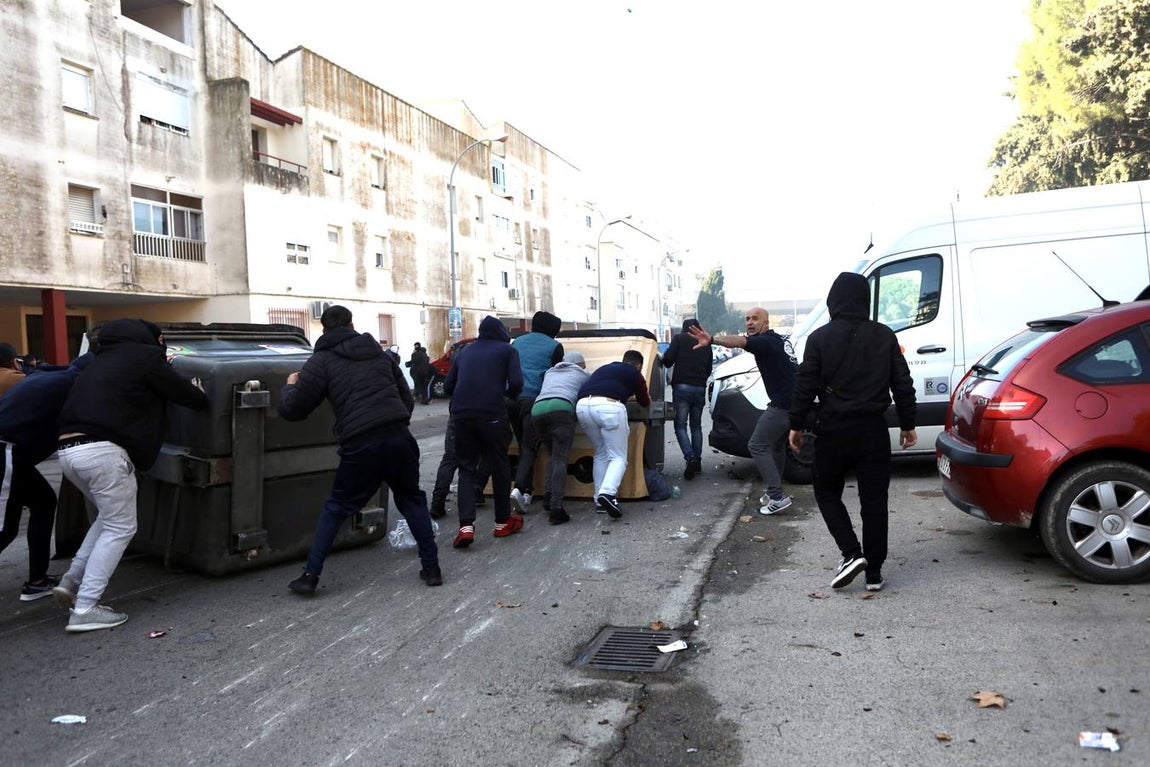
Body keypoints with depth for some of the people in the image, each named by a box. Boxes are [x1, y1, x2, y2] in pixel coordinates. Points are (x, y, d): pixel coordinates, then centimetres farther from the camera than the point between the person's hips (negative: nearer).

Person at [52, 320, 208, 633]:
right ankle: (84, 610, 0)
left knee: (109, 518, 25)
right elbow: (193, 398, 1)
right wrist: (199, 393, 25)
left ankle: (72, 581, 19)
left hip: (68, 449, 9)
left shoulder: (104, 359, 24)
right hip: (102, 450, -8)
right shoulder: (146, 357, 1)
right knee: (120, 528, 2)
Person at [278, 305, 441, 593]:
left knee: (336, 508, 14)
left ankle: (310, 575, 14)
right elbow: (408, 399, 20)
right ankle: (431, 568, 18)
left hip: (360, 445, -3)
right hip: (400, 438, 3)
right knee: (412, 500, 20)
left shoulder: (322, 361, 7)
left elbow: (291, 410, 6)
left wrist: (290, 386, 27)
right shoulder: (380, 354, 20)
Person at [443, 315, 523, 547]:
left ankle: (466, 526, -4)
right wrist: (509, 395, 19)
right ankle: (503, 523, 22)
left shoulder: (465, 351, 22)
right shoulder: (507, 350, 12)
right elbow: (516, 382, -2)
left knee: (466, 468, 10)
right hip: (492, 413, -3)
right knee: (499, 466, 13)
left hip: (461, 414, 3)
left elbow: (448, 386, 18)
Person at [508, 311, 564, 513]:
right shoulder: (554, 346, 7)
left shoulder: (517, 342, 22)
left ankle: (527, 491, 14)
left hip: (511, 398, 5)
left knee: (524, 445, 15)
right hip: (534, 399, -5)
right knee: (529, 447, -7)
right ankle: (520, 488, -24)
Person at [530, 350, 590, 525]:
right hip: (561, 408, -4)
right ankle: (556, 507, -19)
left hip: (537, 409, 4)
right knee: (560, 459, -8)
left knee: (554, 455, 19)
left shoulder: (550, 372, 36)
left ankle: (548, 495, 4)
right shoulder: (583, 374, 27)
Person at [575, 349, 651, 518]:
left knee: (600, 454, 21)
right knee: (618, 457, 5)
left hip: (582, 405, 5)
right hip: (609, 406, -5)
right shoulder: (635, 374, 22)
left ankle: (600, 501, 16)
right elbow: (645, 403, 32)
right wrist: (647, 397, 56)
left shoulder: (605, 368, 34)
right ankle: (608, 493, -20)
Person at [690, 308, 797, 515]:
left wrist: (712, 339, -50)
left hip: (782, 404, -10)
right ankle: (774, 491, 33)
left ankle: (777, 497, -11)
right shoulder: (780, 340, 16)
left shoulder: (764, 341, -15)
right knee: (777, 444, 23)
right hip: (795, 401, 10)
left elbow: (740, 341, -34)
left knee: (757, 445, -7)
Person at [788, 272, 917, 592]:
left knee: (827, 492, 15)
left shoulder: (820, 338, -6)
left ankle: (852, 553, 0)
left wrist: (796, 425, 3)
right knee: (874, 499, 9)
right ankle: (874, 571, 13)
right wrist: (907, 424, 13)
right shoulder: (884, 336, 2)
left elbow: (805, 385, -7)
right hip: (873, 430, 2)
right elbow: (902, 384, 5)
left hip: (834, 429, -2)